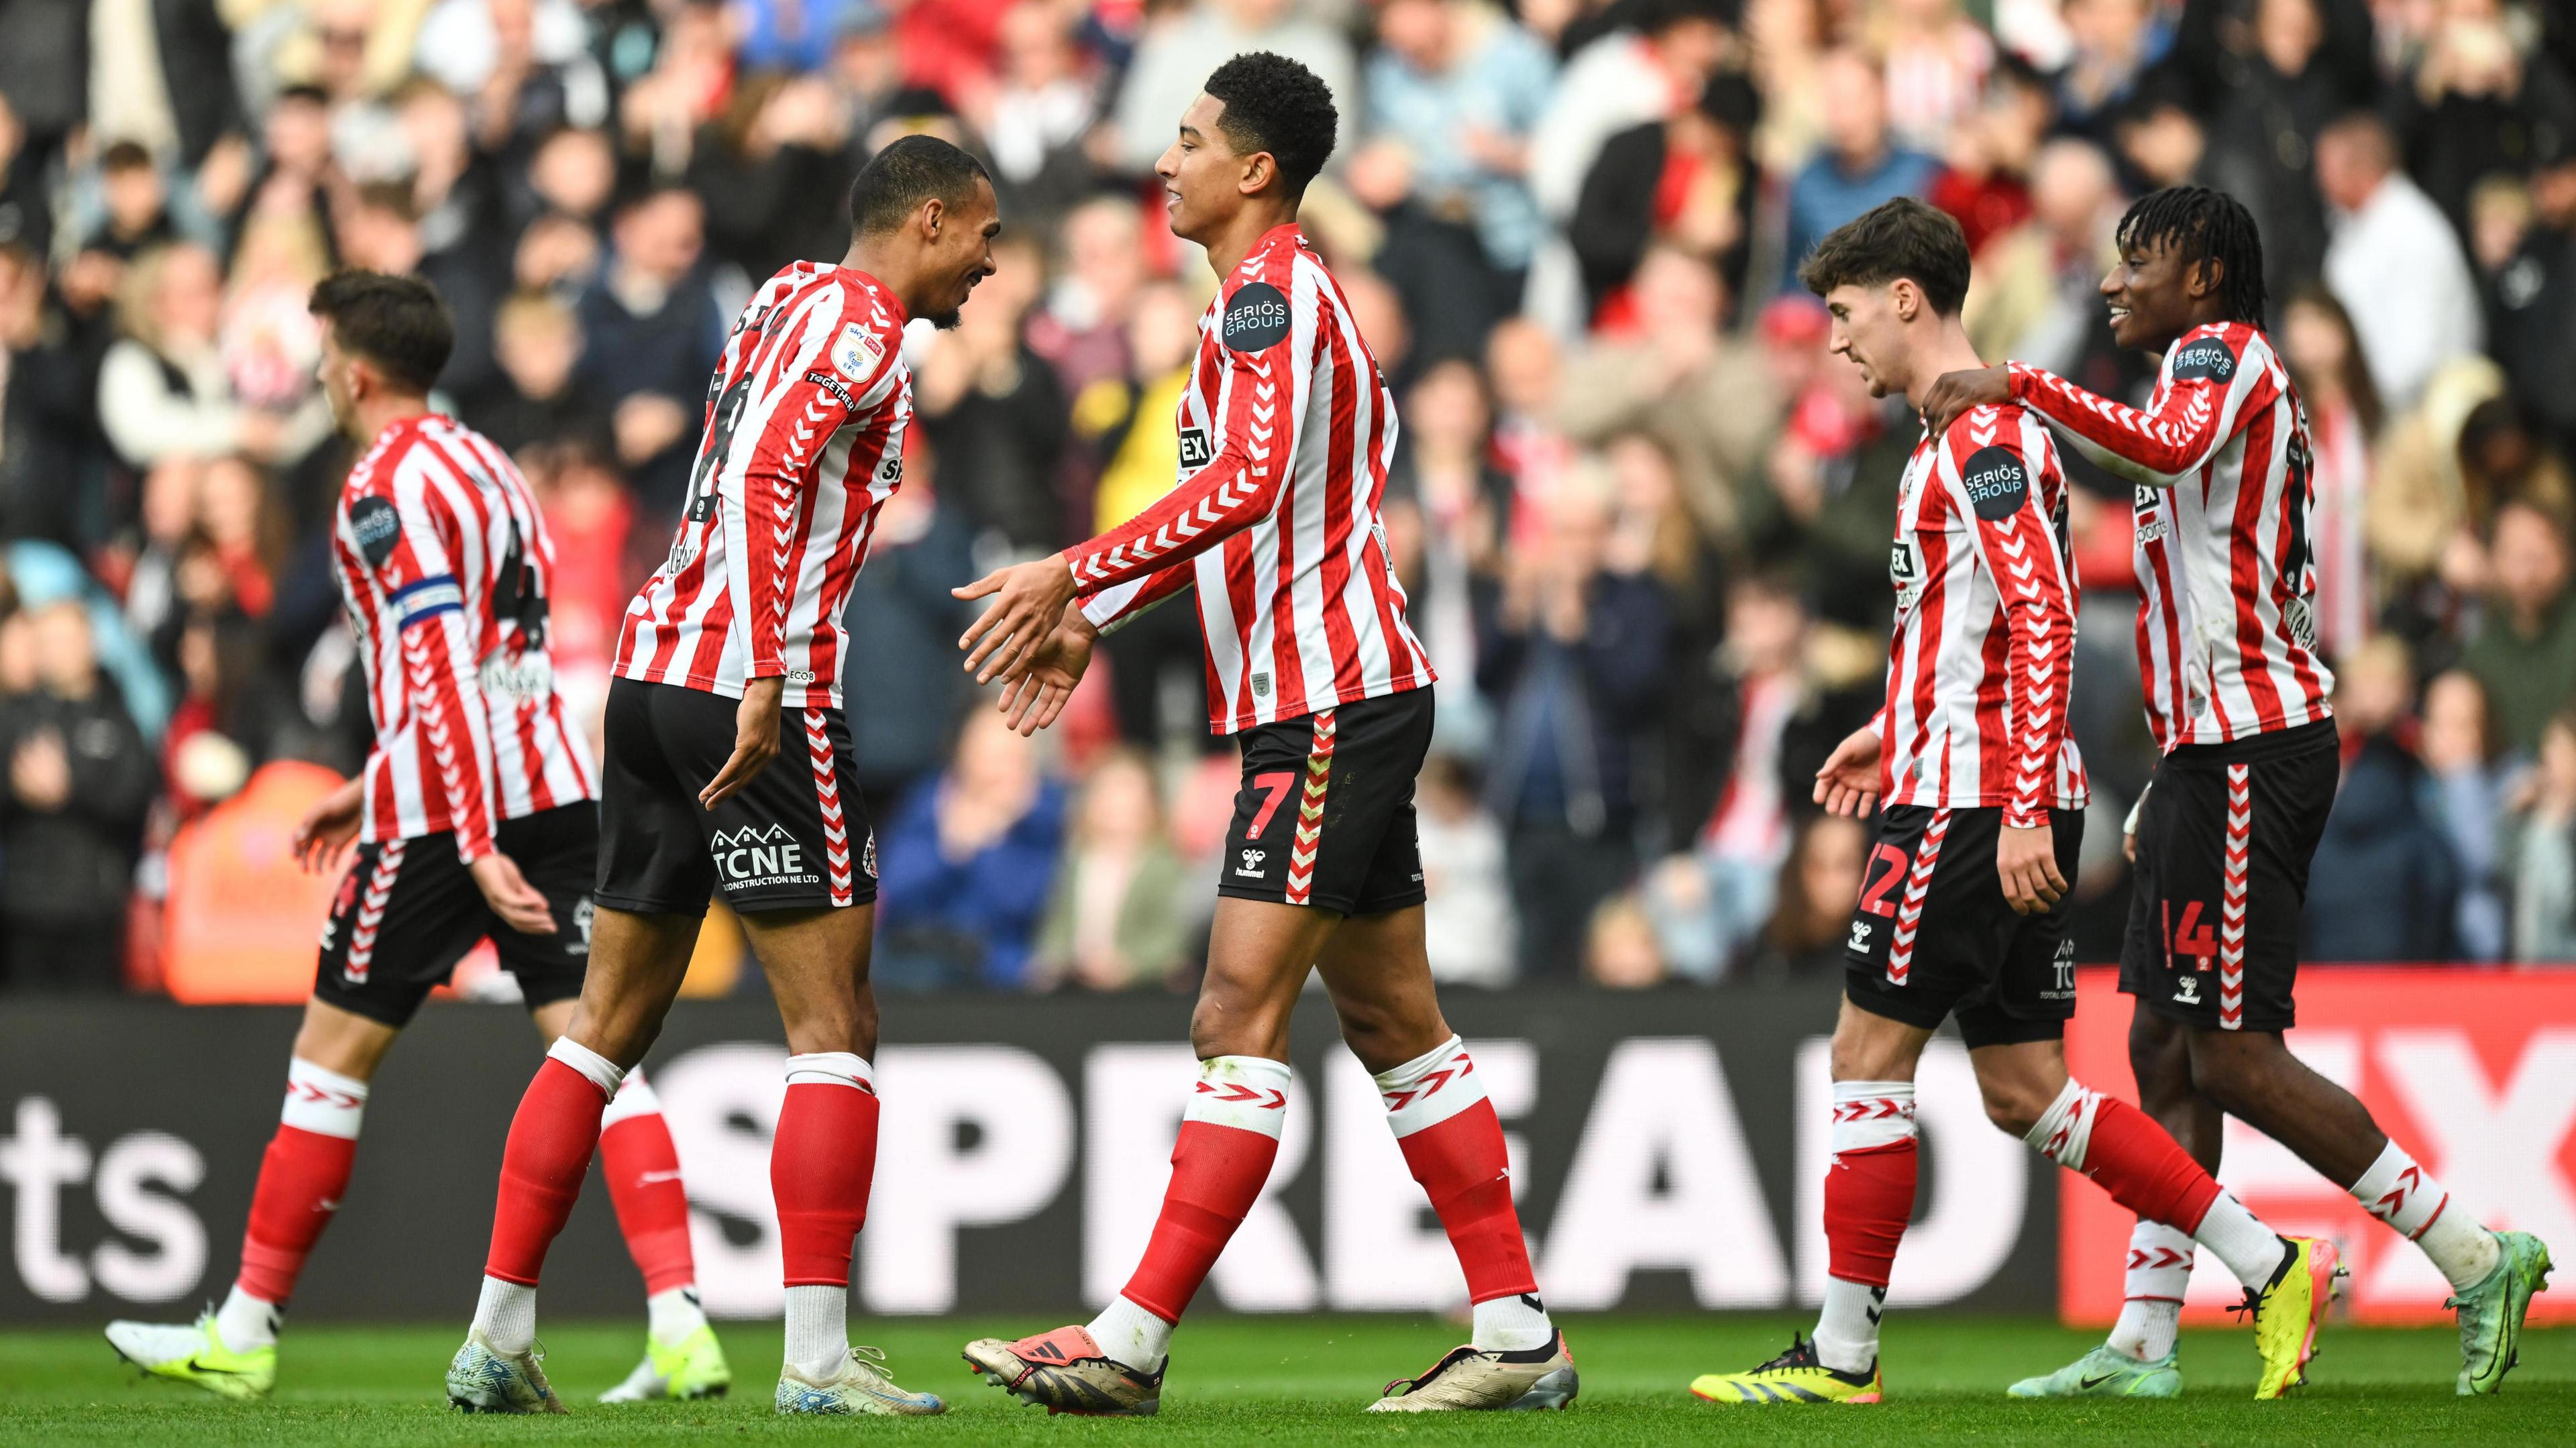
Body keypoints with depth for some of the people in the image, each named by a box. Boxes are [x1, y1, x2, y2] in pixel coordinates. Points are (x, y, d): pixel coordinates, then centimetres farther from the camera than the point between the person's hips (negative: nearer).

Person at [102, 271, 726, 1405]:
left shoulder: (387, 490, -10)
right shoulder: (486, 465, 18)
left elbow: (439, 673, -19)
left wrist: (479, 844, -24)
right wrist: (371, 788, 31)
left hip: (446, 808, -7)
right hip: (554, 788, 7)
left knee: (333, 1053, 4)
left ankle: (243, 1336, 12)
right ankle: (681, 1330, -14)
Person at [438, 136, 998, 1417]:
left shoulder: (788, 301, 20)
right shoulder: (859, 326, -8)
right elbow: (761, 481, -21)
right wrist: (770, 683, -25)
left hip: (653, 671, 9)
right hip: (750, 688, -9)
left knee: (609, 1025, 12)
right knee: (833, 1030, -6)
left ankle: (497, 1336, 11)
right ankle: (818, 1355, -10)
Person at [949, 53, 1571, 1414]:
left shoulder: (1267, 293, -12)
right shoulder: (1284, 296, 20)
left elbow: (1249, 484, -27)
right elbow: (1238, 506, 30)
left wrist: (1072, 575, -26)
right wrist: (1092, 621, 26)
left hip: (1328, 709, -11)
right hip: (1343, 700, 11)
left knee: (1240, 1016, -12)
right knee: (1393, 1022, 10)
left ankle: (1135, 1339, -16)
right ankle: (1518, 1334, 11)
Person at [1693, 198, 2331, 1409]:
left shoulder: (1983, 436, -12)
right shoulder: (1968, 434, 20)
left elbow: (2043, 625, -20)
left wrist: (2022, 810, -24)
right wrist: (1896, 732, 26)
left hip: (1975, 803, -10)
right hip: (2007, 804, 10)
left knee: (1868, 1059, -5)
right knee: (2024, 1092, 8)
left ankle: (1841, 1355, -1)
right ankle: (2270, 1268, 7)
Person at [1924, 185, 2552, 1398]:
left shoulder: (2221, 353, -7)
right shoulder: (2225, 385, 23)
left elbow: (2173, 445, -33)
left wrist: (2019, 384, -29)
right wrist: (2169, 785, 26)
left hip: (2248, 750, -10)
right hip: (2215, 749, 10)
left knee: (2231, 1055, -11)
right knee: (2164, 1047, 8)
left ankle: (2479, 1260, -7)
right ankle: (2144, 1343, 9)